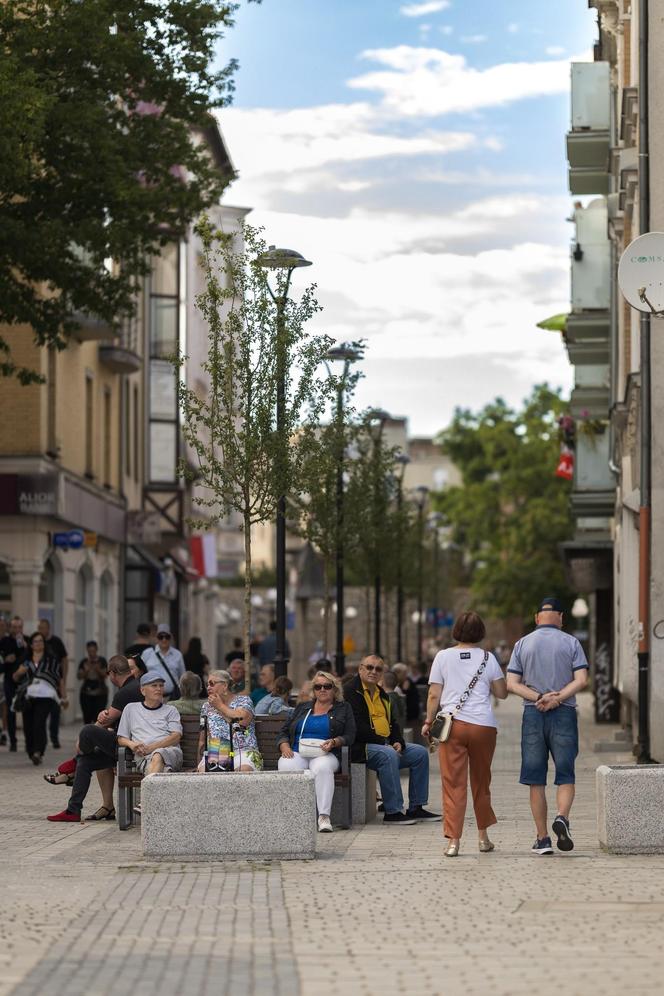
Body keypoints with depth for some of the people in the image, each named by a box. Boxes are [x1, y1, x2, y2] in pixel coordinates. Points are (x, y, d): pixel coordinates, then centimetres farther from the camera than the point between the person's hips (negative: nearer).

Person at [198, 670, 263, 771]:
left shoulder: (243, 700, 8)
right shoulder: (207, 706, 20)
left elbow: (242, 721, -13)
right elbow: (202, 739, 21)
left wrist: (220, 706, -1)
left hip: (242, 751, -3)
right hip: (214, 754, 3)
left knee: (243, 769, -35)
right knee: (203, 770, -30)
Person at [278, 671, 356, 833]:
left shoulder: (343, 709, 17)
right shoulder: (302, 708, 24)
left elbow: (349, 736, 7)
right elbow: (284, 732, 20)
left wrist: (334, 742, -14)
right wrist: (284, 746, -2)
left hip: (324, 754, -2)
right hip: (296, 753, 2)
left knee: (322, 768, -39)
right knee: (286, 767, -35)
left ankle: (324, 816, -42)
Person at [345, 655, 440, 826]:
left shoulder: (381, 694, 21)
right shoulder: (350, 691, -8)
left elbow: (392, 723, 22)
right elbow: (357, 727, -18)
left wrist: (398, 742, 0)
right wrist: (384, 743, -19)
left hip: (386, 745, 9)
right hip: (360, 747, -9)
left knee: (420, 752, 2)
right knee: (388, 755, -35)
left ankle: (416, 808, 3)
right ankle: (392, 812, -32)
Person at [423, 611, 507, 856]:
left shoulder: (443, 657, 2)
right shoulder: (487, 659, 4)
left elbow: (434, 695, 1)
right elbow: (502, 693, 9)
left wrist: (429, 721, 10)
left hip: (452, 724, -1)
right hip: (483, 725, 1)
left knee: (453, 784, -1)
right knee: (481, 782, 16)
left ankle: (453, 840, -9)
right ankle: (483, 836, 25)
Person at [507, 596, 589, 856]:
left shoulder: (522, 644, 6)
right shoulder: (571, 643, 2)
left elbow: (512, 683, -2)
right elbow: (581, 680, -9)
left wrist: (539, 697, -9)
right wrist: (557, 698, -12)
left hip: (532, 715, 1)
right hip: (564, 714, -1)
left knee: (536, 779, 5)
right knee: (565, 776, 5)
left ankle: (542, 838, 3)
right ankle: (562, 817, -22)